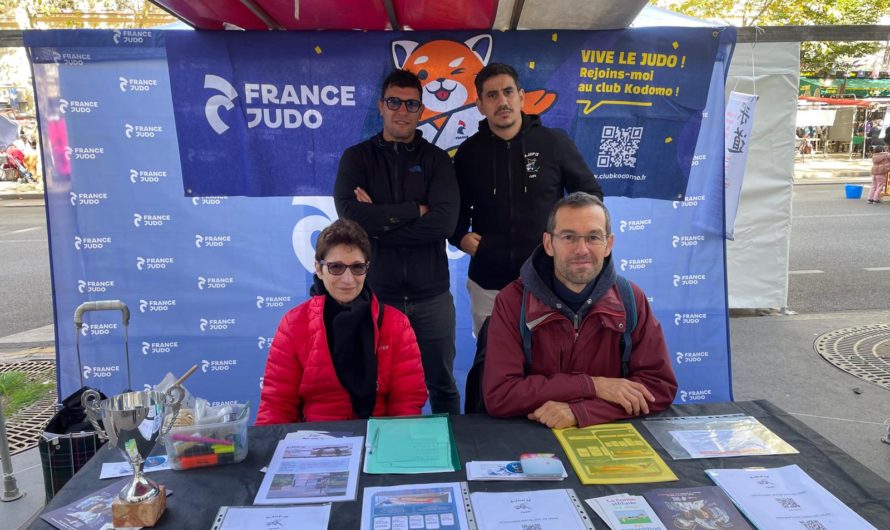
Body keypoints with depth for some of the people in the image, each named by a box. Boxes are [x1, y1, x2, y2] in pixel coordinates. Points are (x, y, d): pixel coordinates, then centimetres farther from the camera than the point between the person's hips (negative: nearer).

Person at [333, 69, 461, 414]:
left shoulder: (436, 159, 4)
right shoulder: (357, 157, 4)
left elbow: (445, 222, -12)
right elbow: (350, 214, -14)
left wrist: (378, 221, -13)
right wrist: (415, 210, -11)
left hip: (431, 295, 1)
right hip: (376, 295, 0)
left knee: (442, 386, 15)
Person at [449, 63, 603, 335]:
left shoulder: (554, 142, -4)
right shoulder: (469, 152, 1)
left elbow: (591, 194, 7)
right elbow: (454, 207, 15)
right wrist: (461, 236, -3)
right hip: (488, 283, 2)